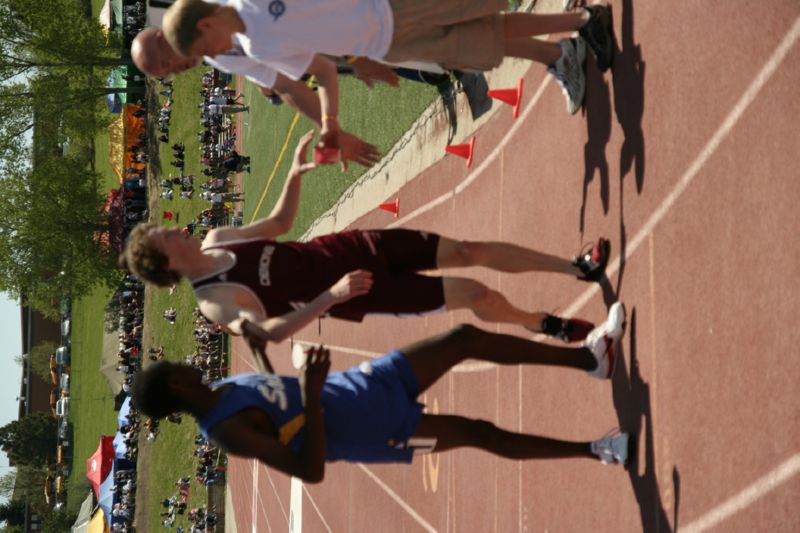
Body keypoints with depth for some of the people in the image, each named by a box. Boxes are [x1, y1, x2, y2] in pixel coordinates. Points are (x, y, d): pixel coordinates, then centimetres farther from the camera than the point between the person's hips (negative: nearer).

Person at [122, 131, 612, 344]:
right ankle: (545, 326, 20)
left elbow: (281, 222, 17)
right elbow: (267, 330, -36)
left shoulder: (216, 240, 3)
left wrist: (294, 174, 2)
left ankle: (581, 267, 14)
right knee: (474, 294, -8)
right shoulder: (215, 303, -21)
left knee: (471, 251, 1)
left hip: (347, 249, 6)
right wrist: (331, 297, -41)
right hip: (358, 291, -6)